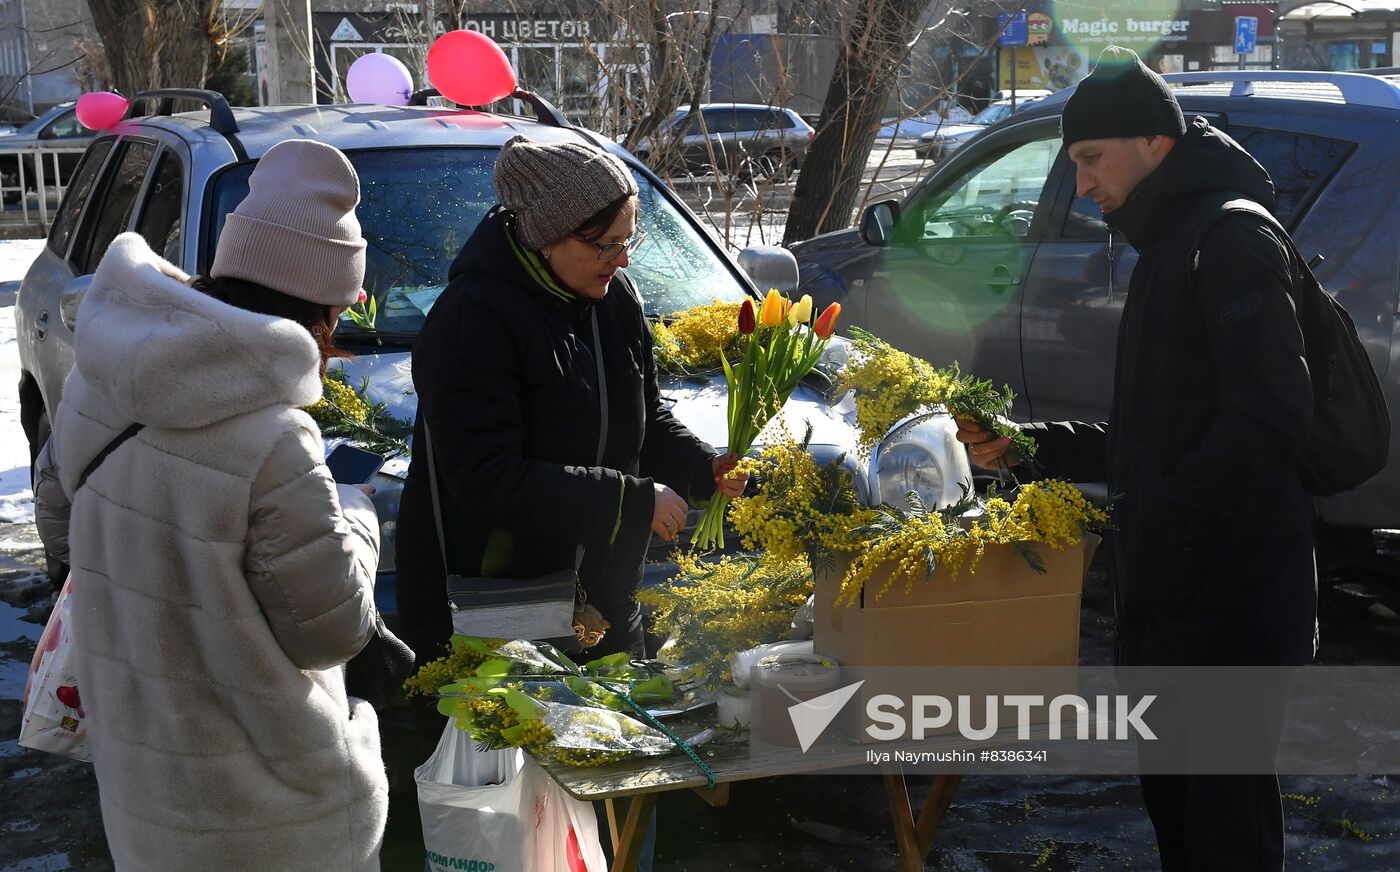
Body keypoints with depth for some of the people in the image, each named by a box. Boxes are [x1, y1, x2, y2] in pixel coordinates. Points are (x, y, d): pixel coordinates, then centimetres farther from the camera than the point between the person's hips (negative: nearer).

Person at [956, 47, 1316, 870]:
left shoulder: (1233, 240, -12)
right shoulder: (1170, 247, 19)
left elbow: (1270, 417, -23)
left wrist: (1162, 530, -19)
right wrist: (1028, 445, 14)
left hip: (1233, 600, -10)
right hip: (1169, 593, 10)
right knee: (1172, 797, 17)